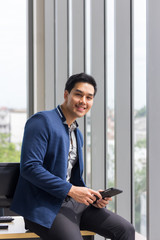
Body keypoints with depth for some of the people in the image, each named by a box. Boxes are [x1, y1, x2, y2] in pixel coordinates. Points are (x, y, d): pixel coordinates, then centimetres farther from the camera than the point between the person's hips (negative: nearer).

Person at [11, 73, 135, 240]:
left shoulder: (77, 134, 20)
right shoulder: (42, 121, -8)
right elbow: (29, 167, -18)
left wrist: (92, 197, 3)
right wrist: (71, 190, -20)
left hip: (72, 201, 8)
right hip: (44, 206, -8)